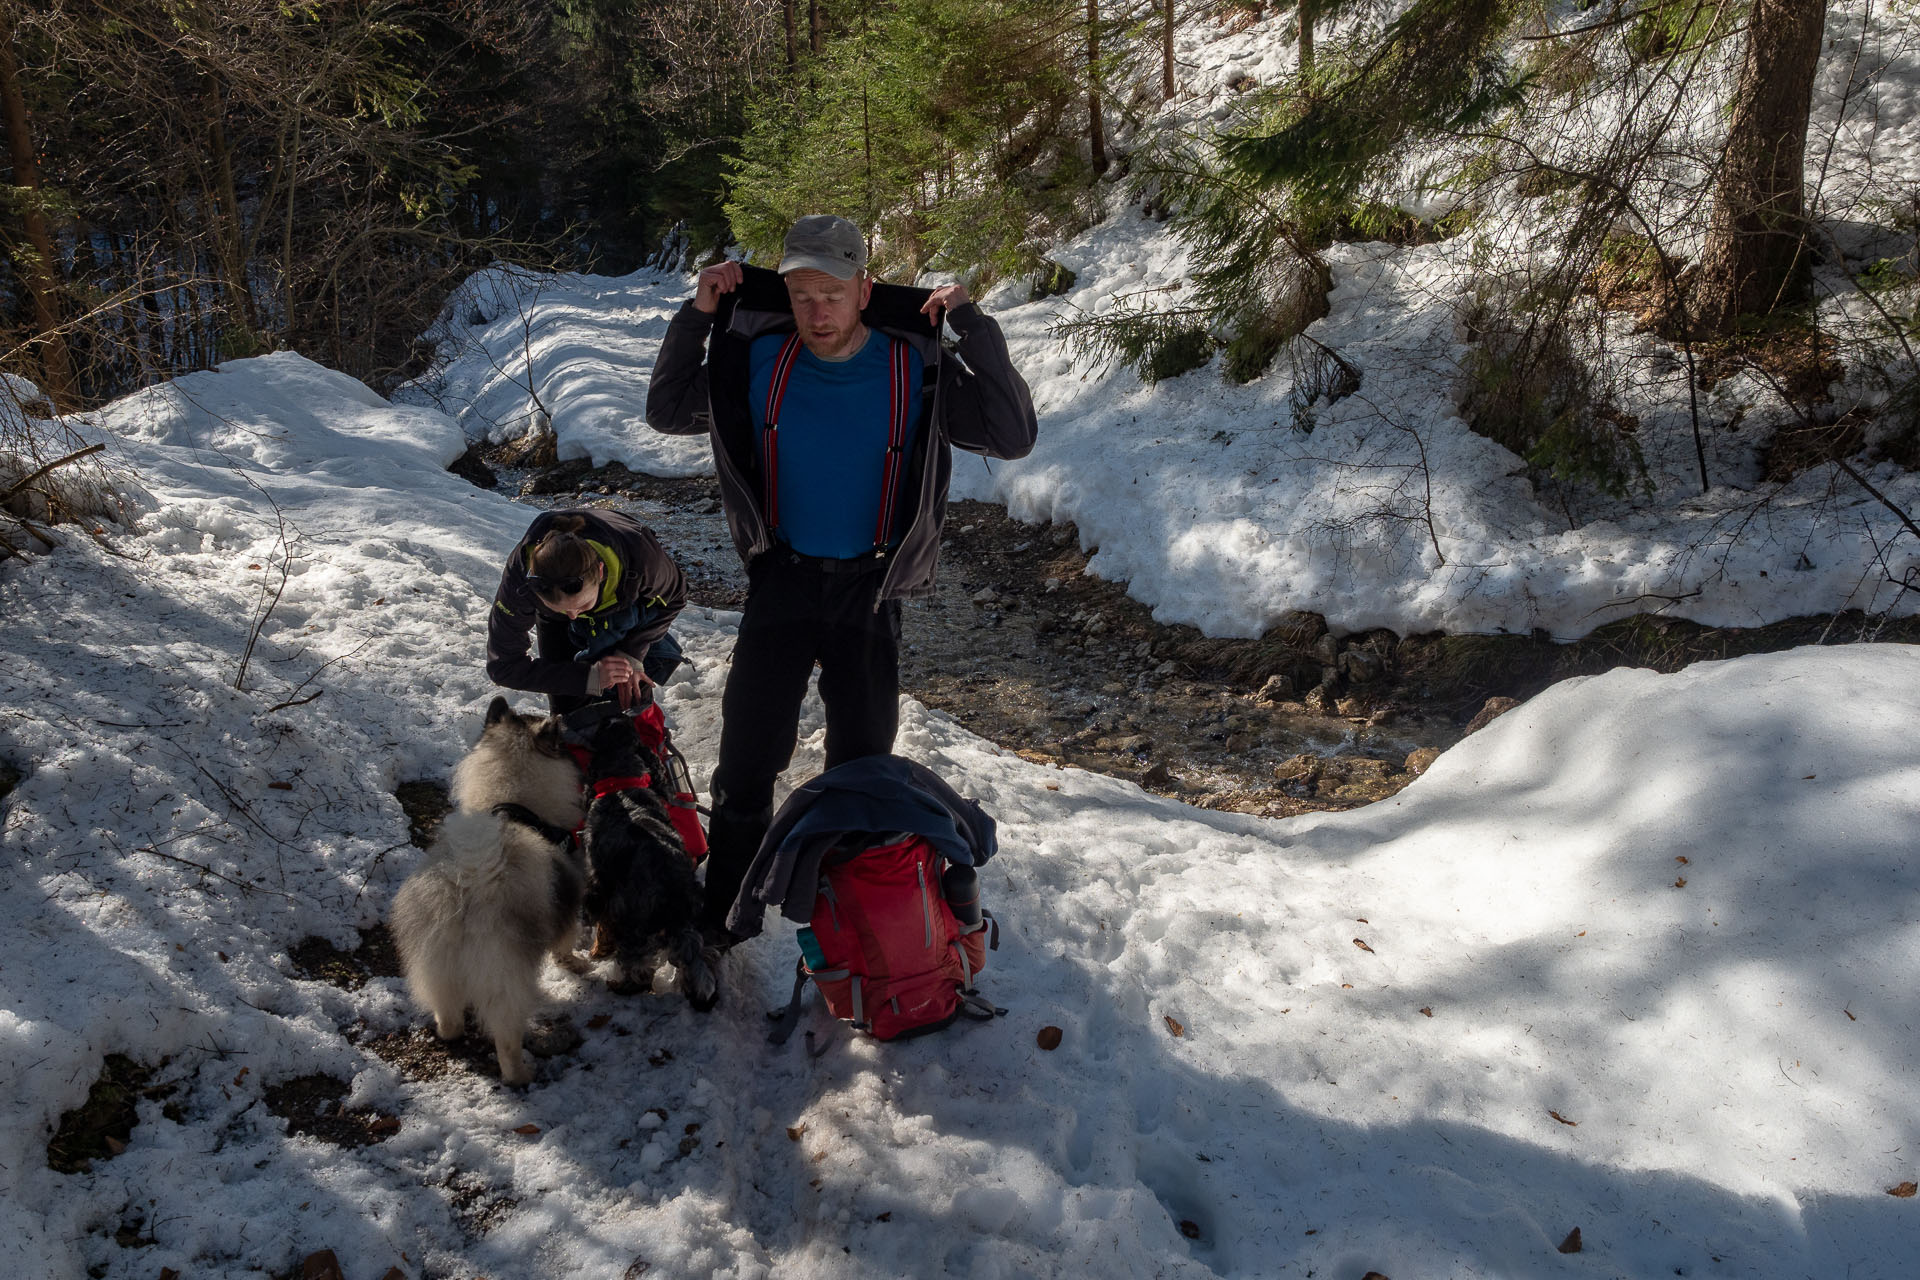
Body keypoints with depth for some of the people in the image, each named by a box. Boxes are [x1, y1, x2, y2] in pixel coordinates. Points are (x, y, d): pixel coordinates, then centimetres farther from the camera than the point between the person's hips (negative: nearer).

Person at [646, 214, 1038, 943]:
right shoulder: (759, 360, -5)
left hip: (868, 590, 0)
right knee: (747, 759, 3)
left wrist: (974, 328, -22)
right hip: (781, 579, 1)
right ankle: (723, 910, 20)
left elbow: (1013, 438, -15)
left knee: (863, 761, 12)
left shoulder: (916, 368, -10)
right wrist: (697, 317, -7)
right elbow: (666, 413, 6)